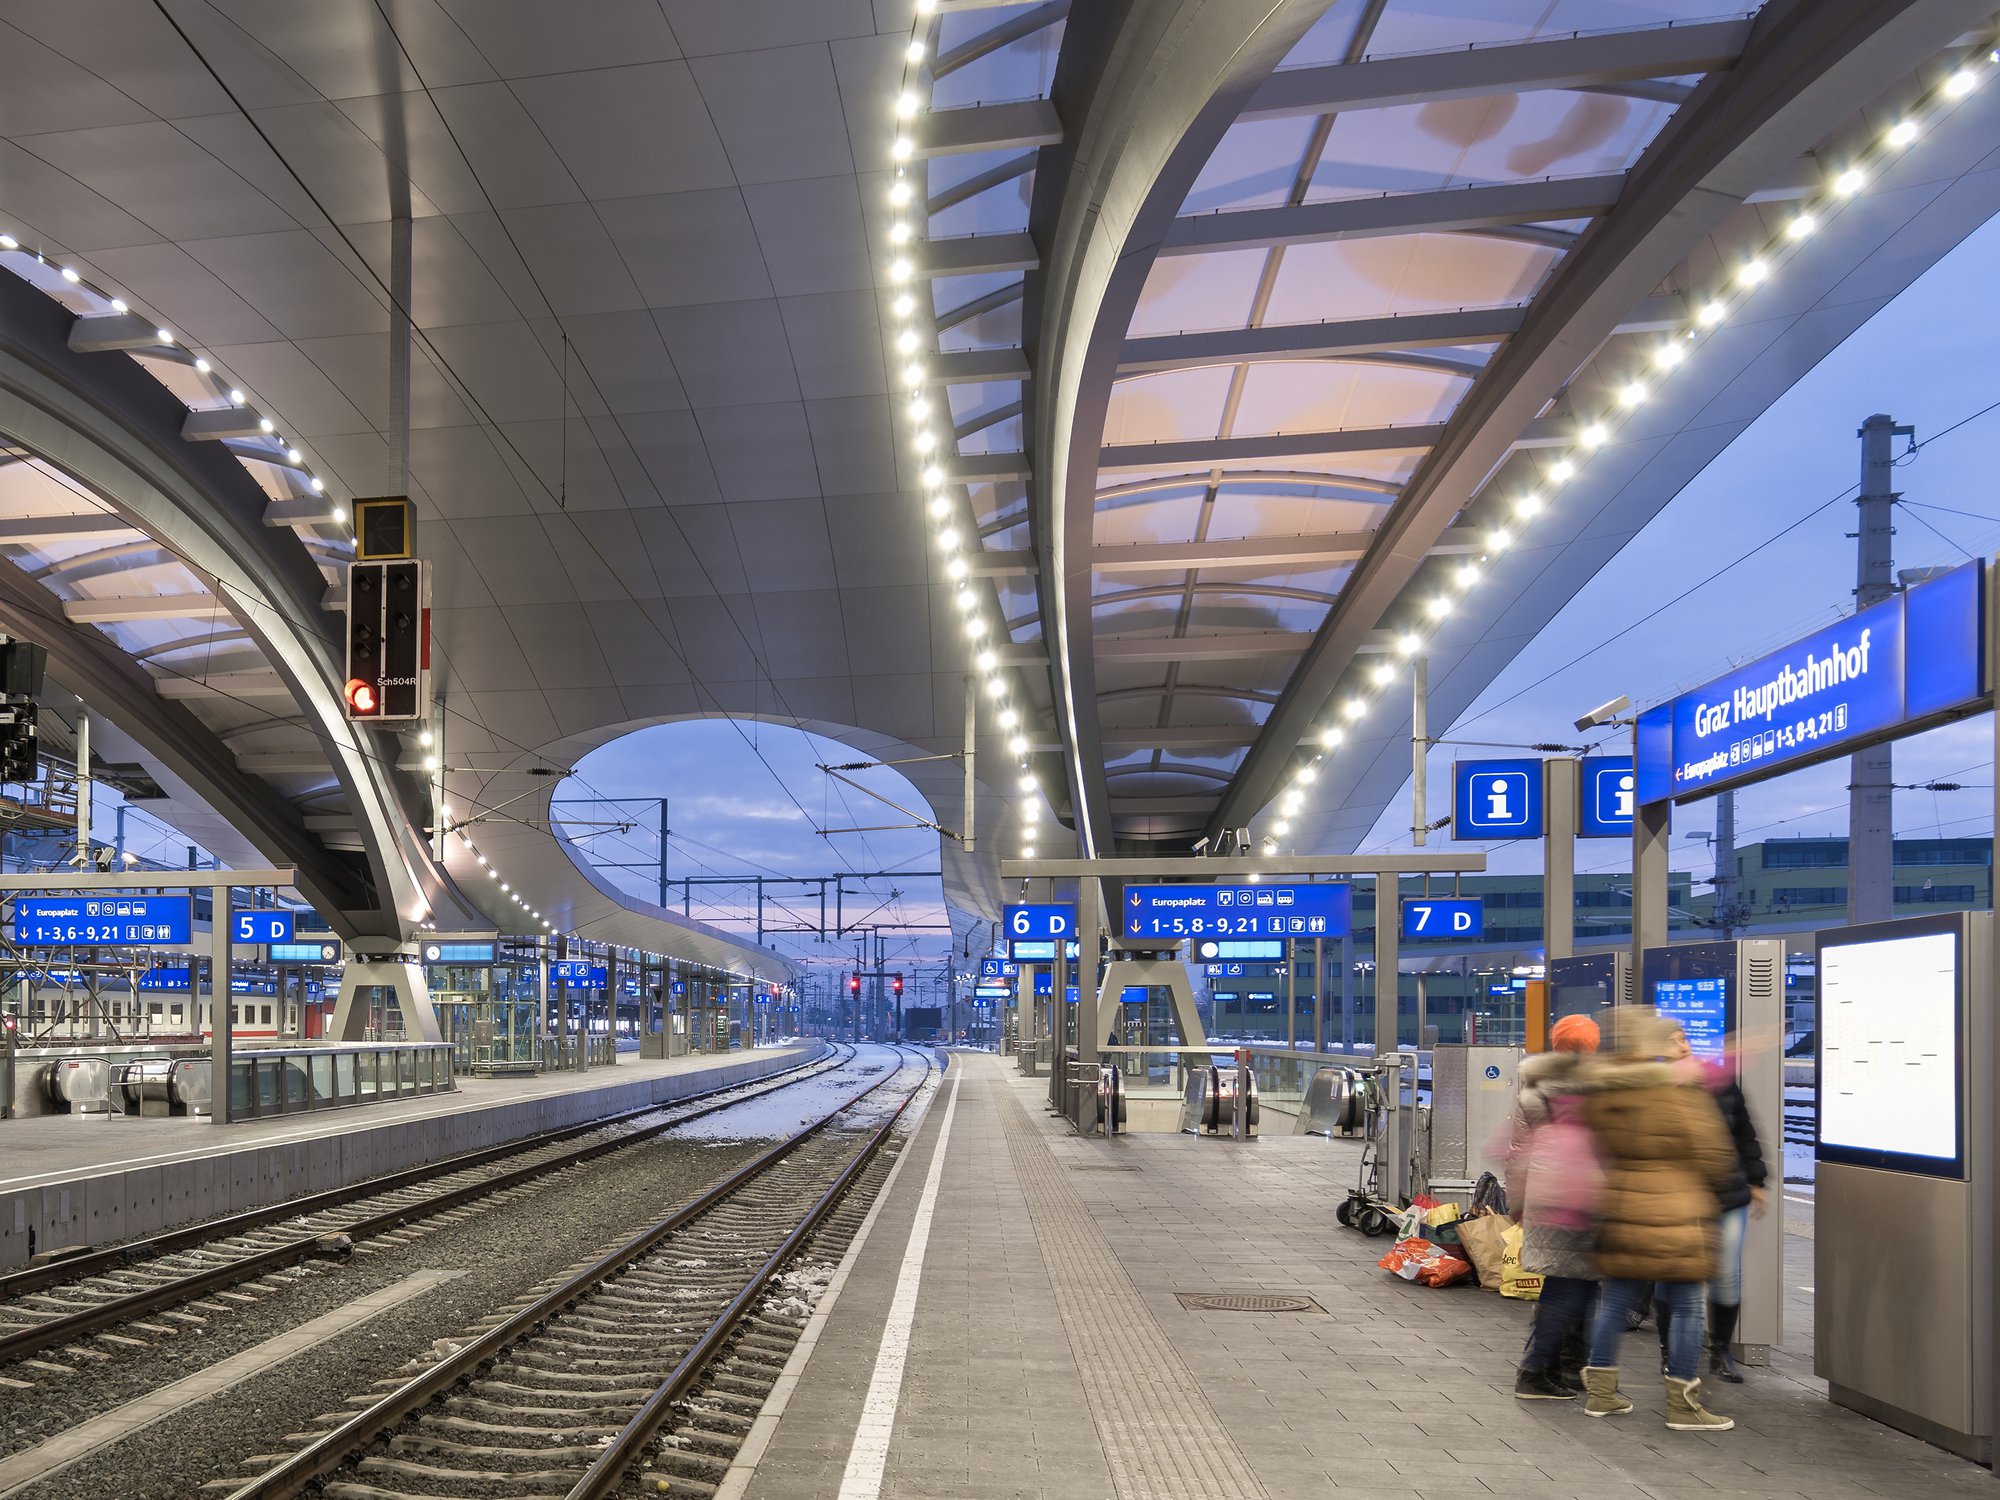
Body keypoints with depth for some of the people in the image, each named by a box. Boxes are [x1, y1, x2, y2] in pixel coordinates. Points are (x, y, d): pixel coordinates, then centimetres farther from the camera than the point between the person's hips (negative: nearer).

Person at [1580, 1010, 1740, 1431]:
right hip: (1677, 1212, -6)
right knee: (1686, 1306, 4)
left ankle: (1600, 1390, 22)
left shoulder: (1599, 1092, 2)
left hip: (1621, 1207, 6)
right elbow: (1712, 1154, -7)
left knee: (1615, 1300, 14)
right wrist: (1718, 1180, 12)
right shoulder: (1681, 1088, -14)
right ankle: (1682, 1404, 7)